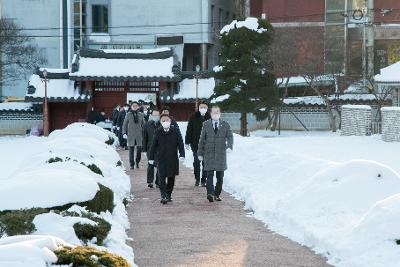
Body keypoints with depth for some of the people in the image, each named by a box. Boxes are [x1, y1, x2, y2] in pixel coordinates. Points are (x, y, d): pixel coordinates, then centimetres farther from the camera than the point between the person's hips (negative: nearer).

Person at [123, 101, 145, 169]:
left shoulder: (141, 115, 8)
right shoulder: (128, 115, 3)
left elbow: (143, 125, 12)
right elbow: (124, 125, 6)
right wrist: (124, 133, -4)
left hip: (139, 135, 1)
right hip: (131, 135, -1)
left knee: (139, 149, -3)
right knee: (131, 150, -1)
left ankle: (137, 162, 20)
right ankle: (132, 164, 6)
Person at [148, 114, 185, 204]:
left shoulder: (175, 131, -1)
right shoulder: (158, 132, -1)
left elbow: (180, 143, 1)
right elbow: (154, 145, 5)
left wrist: (182, 154, -10)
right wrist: (151, 157, 5)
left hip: (173, 159, 1)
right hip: (161, 159, -1)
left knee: (171, 178, 11)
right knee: (162, 178, -10)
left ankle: (168, 195, 25)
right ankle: (163, 196, -12)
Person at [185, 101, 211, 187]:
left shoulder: (209, 118, 0)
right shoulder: (194, 117, 0)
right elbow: (189, 130, 3)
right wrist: (187, 142, -1)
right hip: (195, 143, 0)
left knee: (205, 162, 1)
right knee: (196, 161, 3)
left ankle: (204, 180, 8)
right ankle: (197, 179, 17)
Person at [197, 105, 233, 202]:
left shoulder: (225, 125, 9)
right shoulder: (206, 125, 8)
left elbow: (230, 137, 1)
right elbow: (202, 139, 8)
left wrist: (229, 146, -20)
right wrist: (200, 153, 4)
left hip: (221, 154, 2)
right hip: (209, 153, -1)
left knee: (220, 176, 4)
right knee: (210, 174, -12)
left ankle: (217, 194, 13)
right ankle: (210, 193, -21)